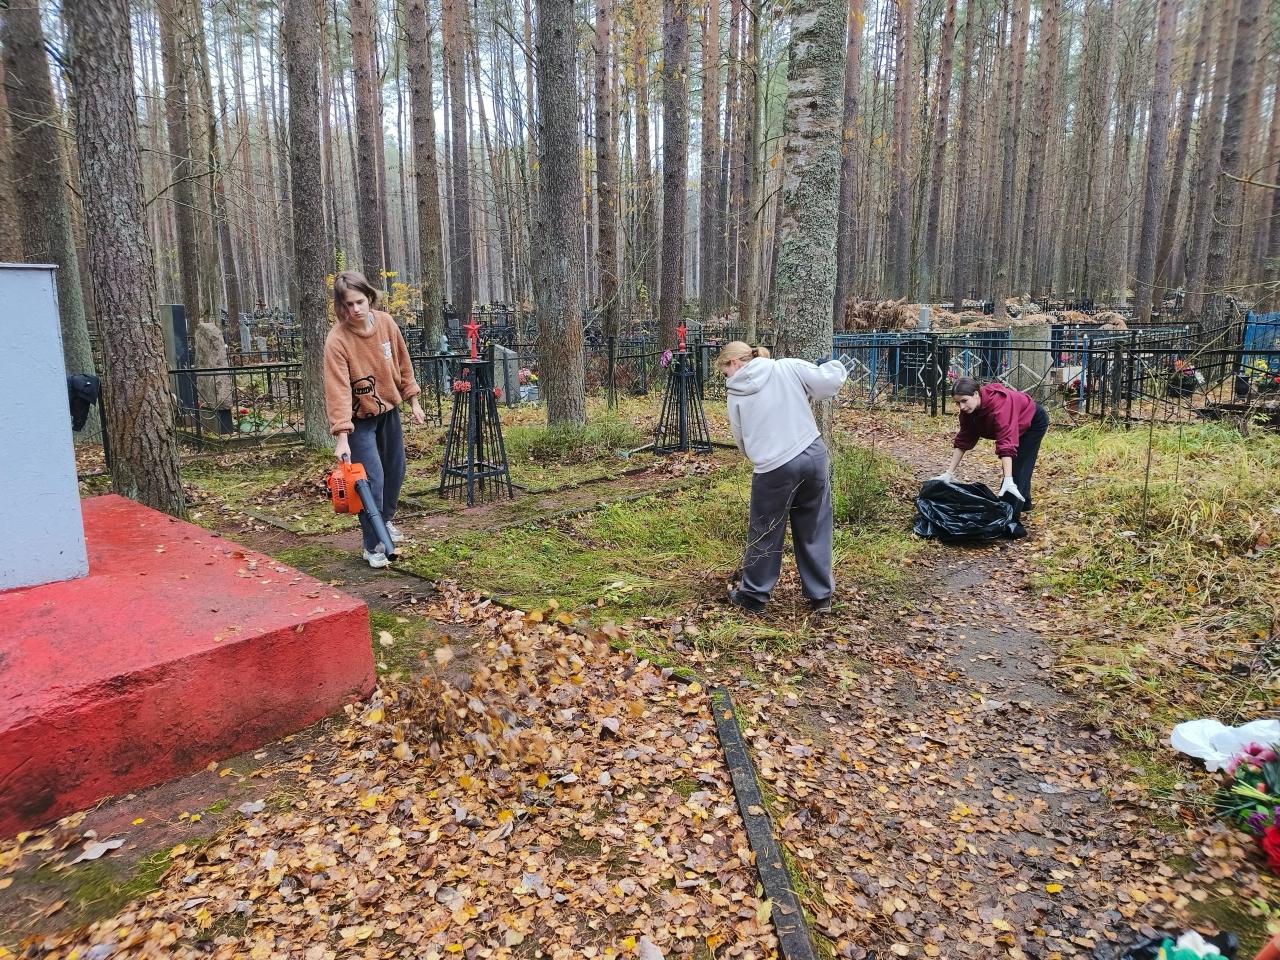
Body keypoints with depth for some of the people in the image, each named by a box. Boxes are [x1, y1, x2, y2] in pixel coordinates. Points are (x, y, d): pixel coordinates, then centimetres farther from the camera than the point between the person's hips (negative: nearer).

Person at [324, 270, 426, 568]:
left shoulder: (386, 323, -10)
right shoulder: (337, 340, -25)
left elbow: (403, 365, 2)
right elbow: (338, 390, -29)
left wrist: (413, 402, 6)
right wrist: (342, 436, -34)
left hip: (389, 410, 6)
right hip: (360, 418, -5)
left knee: (395, 471, 17)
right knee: (373, 477, -10)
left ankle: (385, 520, 42)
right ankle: (373, 546, 4)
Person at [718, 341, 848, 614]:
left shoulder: (737, 395, 4)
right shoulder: (789, 368, 3)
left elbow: (742, 440, 10)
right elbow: (829, 382, -1)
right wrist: (836, 367, 21)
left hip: (774, 469, -2)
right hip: (814, 457, 2)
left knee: (765, 533, 15)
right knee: (814, 530, 15)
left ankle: (752, 595, 29)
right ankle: (821, 596, 25)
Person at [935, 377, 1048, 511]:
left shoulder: (999, 404, -44)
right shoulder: (968, 410, -21)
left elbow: (1006, 442, -50)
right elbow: (963, 441, -16)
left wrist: (1008, 480, -55)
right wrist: (949, 473, -20)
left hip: (1034, 421, -8)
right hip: (1016, 426, 8)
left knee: (1019, 466, -15)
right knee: (1012, 465, 17)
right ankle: (1024, 503, 36)